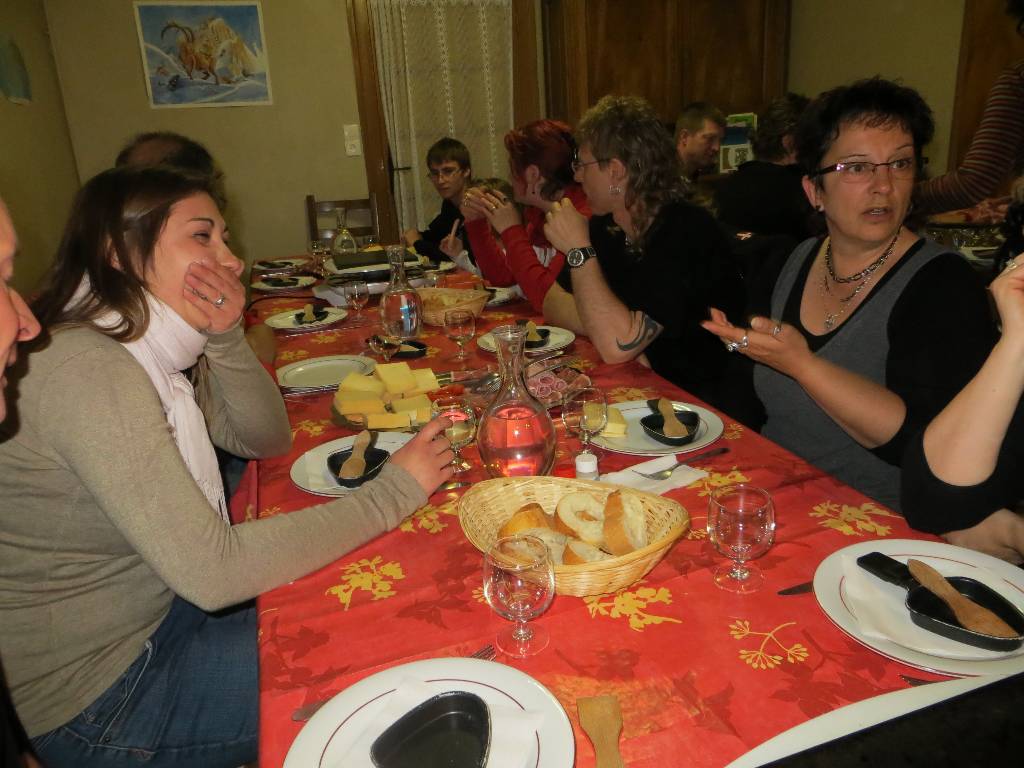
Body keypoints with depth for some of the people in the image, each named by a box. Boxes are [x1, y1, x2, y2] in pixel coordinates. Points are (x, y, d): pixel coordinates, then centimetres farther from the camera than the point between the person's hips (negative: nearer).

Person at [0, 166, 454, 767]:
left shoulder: (147, 350, -1)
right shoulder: (86, 369, -29)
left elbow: (268, 439, 4)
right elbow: (211, 571, -32)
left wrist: (225, 338, -14)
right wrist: (394, 492, -25)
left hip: (160, 605, 8)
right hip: (99, 699, -8)